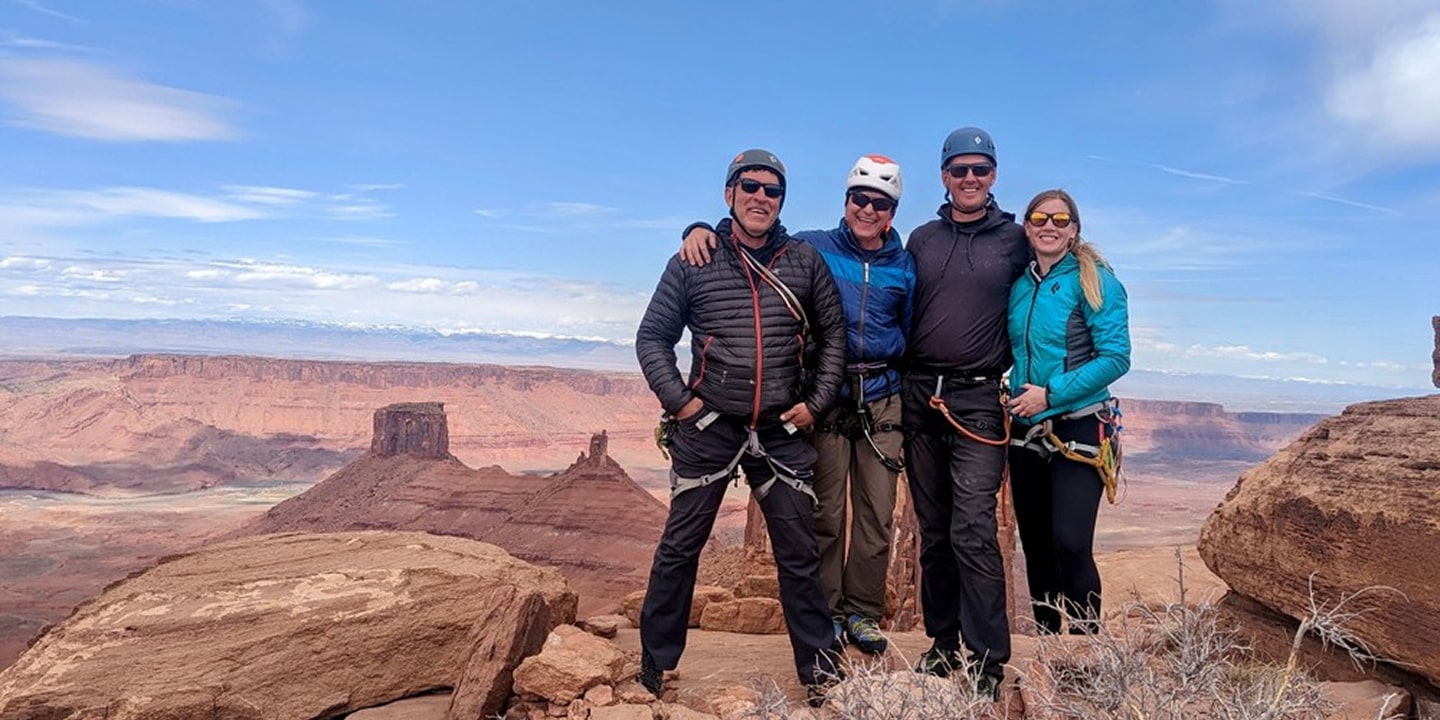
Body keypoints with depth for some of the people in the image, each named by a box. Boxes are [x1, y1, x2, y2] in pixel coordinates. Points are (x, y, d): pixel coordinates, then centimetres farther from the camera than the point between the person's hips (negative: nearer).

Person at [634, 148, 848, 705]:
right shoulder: (692, 263, 1)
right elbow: (652, 337, 5)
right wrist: (677, 399, -6)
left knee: (799, 553, 8)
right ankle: (655, 663, 22)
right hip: (707, 429, -1)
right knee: (679, 548, 7)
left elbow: (833, 334, 11)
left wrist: (816, 401, 2)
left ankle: (818, 665, 22)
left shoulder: (805, 262, 5)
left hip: (783, 432, 1)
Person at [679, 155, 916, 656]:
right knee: (826, 512, 1)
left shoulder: (904, 268, 9)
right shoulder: (812, 249, 1)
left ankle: (864, 613, 21)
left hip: (881, 399, 3)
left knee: (877, 514, 6)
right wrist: (701, 230, -15)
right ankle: (826, 613, 17)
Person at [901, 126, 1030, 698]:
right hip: (920, 395, 4)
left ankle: (988, 662, 0)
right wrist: (904, 384, 12)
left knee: (972, 532, -11)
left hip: (979, 400, -3)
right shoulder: (921, 239, 11)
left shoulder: (1014, 239, 4)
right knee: (933, 531, 10)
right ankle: (942, 644, 22)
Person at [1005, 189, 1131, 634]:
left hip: (1078, 430, -5)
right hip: (1026, 431, 6)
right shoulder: (1019, 285, 9)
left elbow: (1115, 357, -14)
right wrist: (1016, 396, 3)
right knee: (1035, 546, 11)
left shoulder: (1094, 281, -6)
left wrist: (1051, 394, -18)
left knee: (1070, 544, -15)